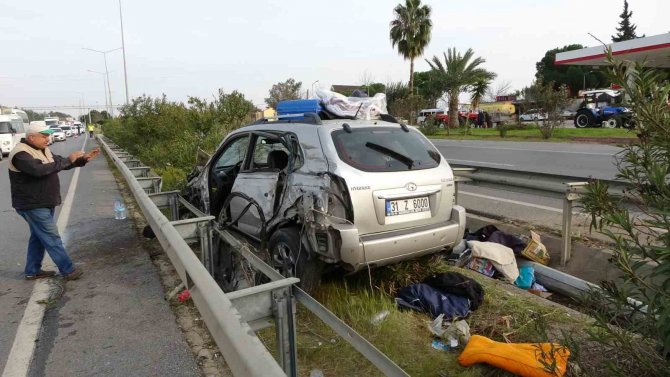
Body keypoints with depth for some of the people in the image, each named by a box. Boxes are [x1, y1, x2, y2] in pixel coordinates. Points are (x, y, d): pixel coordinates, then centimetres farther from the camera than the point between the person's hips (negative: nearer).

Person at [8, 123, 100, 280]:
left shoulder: (43, 150, 10)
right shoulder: (20, 154, -20)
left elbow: (61, 163, 18)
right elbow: (39, 170, -36)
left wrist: (84, 159, 3)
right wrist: (68, 160, -32)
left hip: (44, 203, 10)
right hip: (33, 206, -10)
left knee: (39, 237, 16)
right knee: (52, 238, -4)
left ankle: (32, 271, 28)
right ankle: (68, 270, 3)